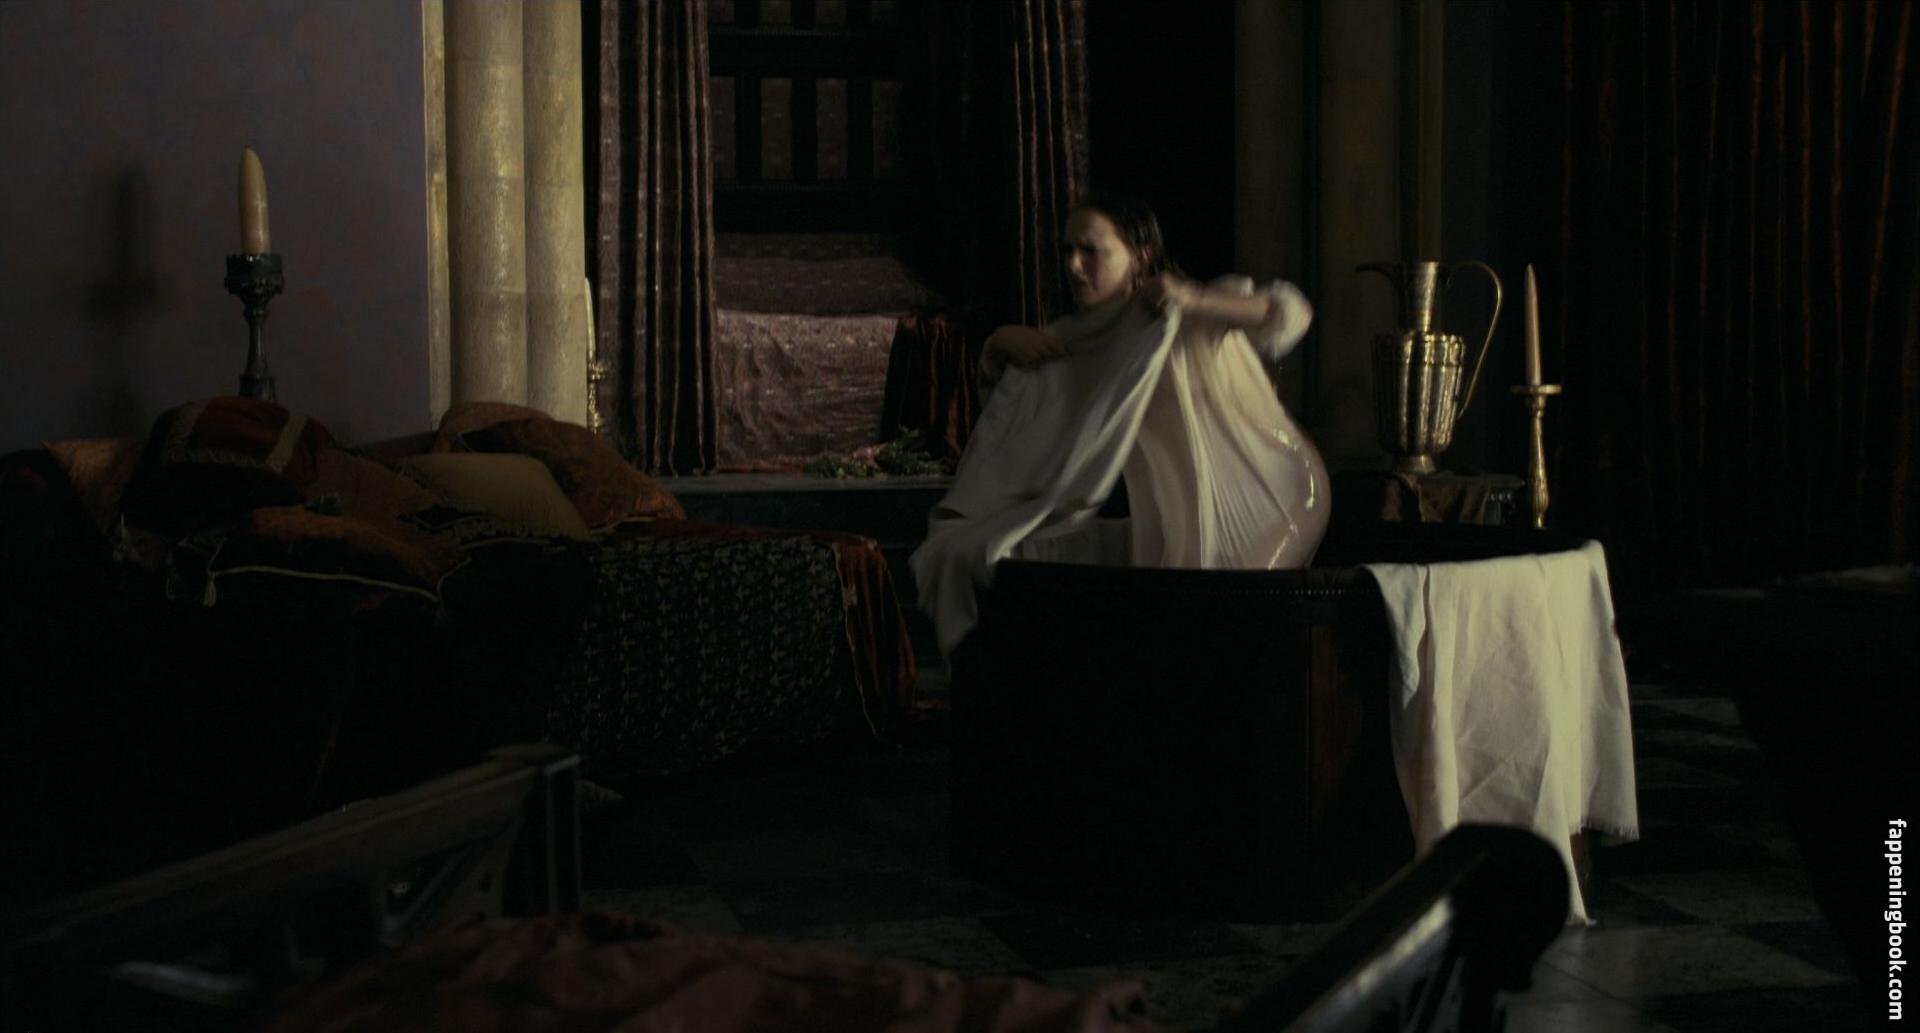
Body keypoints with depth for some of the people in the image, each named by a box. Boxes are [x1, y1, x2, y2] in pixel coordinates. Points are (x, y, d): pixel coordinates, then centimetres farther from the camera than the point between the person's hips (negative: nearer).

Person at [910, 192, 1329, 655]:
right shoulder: (1082, 341, 5)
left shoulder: (1199, 316, -13)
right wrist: (1004, 340, -9)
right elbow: (991, 373, 14)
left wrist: (1195, 300, -38)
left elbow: (1291, 315, -27)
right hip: (1169, 530, 7)